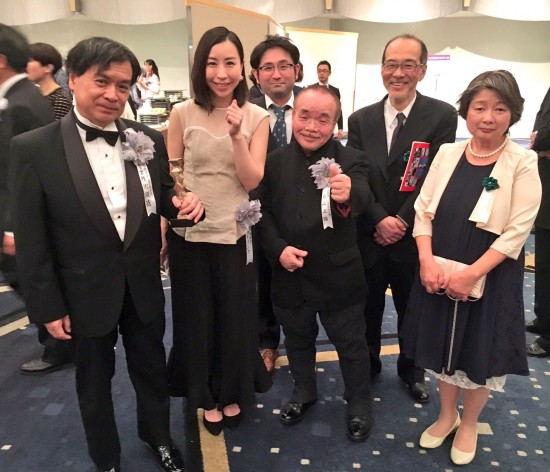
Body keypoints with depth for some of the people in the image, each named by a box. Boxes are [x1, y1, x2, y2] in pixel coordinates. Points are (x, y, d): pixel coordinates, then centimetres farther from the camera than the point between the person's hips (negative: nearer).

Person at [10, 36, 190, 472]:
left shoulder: (149, 141, -4)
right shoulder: (34, 148, -13)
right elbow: (31, 239, -10)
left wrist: (182, 203, -18)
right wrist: (48, 307, -8)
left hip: (144, 288, 3)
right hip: (85, 294, -2)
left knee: (152, 371, 23)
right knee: (94, 384, 20)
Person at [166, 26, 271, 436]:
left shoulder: (256, 117, -3)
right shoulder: (182, 114, -3)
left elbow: (253, 180, -9)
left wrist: (236, 135, -22)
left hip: (235, 234, 0)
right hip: (189, 233, 0)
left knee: (235, 317, 14)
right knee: (196, 317, 14)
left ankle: (233, 393, 38)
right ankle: (206, 396, 36)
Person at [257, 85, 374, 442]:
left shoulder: (351, 161, -12)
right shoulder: (275, 161, -2)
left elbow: (362, 196, -32)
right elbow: (263, 212, 1)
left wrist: (349, 195, -55)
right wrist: (278, 249, -14)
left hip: (338, 276, -3)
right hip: (290, 275, 3)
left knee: (351, 344, 15)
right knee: (298, 340, 23)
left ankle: (360, 404, 40)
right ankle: (304, 392, 49)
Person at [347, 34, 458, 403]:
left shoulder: (442, 115, -6)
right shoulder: (361, 119, 2)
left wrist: (403, 221, -18)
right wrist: (379, 220, -15)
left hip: (414, 236, -1)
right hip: (368, 235, 2)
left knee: (413, 309, 17)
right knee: (368, 308, 17)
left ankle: (412, 369, 42)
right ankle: (367, 366, 40)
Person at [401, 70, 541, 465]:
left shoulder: (523, 164, -9)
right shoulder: (447, 154, 1)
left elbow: (517, 231, -13)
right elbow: (423, 211, 0)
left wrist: (471, 274, -20)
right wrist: (427, 262, -13)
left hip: (489, 279, -3)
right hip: (439, 274, 3)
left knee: (480, 354, 13)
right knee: (444, 345, 17)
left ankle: (469, 424, 40)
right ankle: (447, 415, 42)